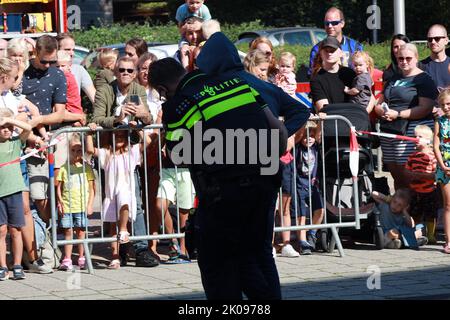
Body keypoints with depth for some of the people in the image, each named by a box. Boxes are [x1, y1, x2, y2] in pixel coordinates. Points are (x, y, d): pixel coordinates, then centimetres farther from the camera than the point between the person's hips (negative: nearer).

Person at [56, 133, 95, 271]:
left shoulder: (86, 168, 6)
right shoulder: (64, 168, 7)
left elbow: (91, 188, 6)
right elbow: (59, 187, 8)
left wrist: (90, 205, -1)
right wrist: (60, 202, -3)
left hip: (82, 206, -1)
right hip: (66, 206, 1)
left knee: (81, 231, 2)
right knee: (68, 231, 2)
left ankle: (82, 259, 9)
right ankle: (67, 259, 4)